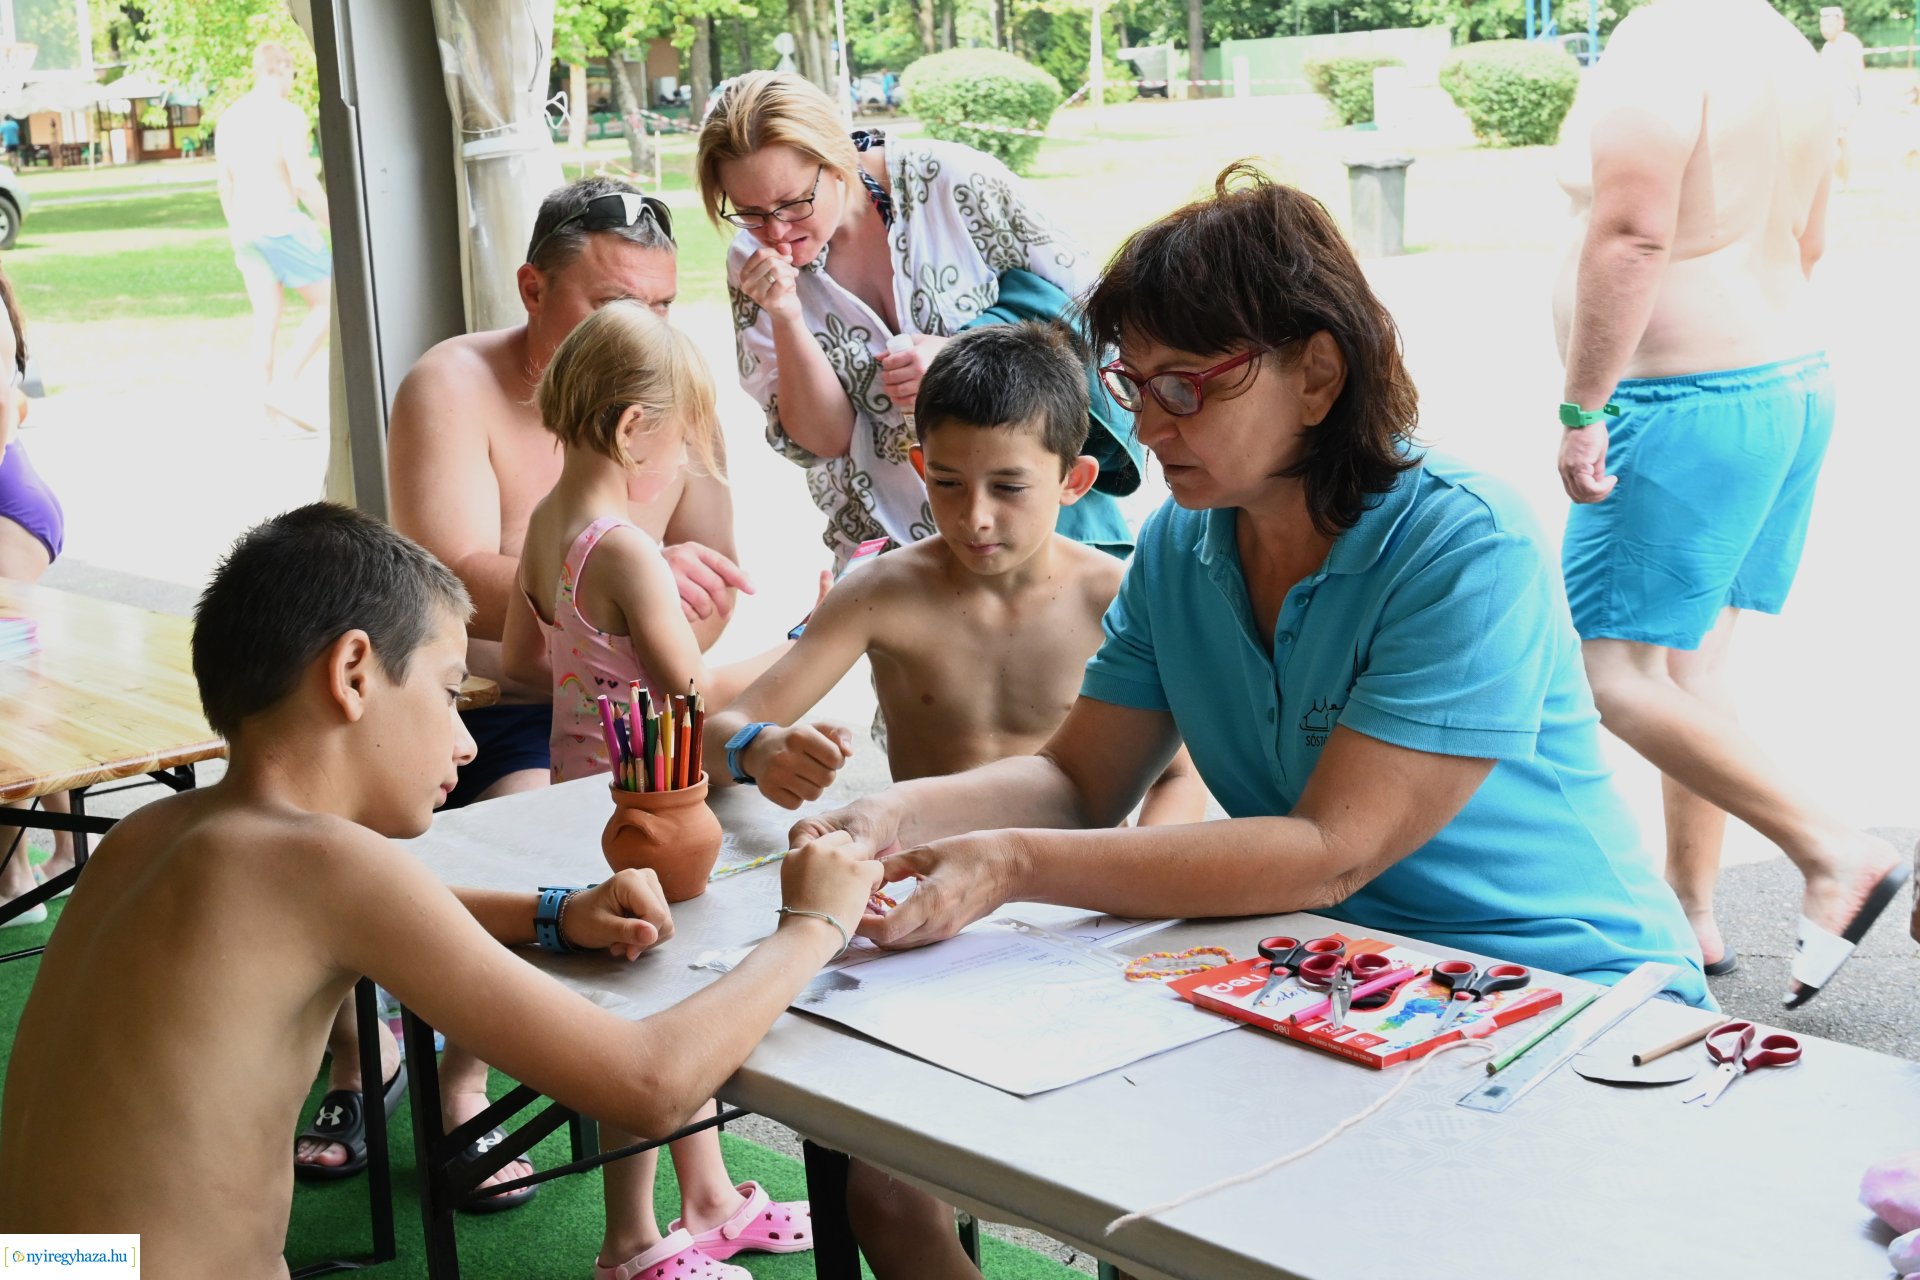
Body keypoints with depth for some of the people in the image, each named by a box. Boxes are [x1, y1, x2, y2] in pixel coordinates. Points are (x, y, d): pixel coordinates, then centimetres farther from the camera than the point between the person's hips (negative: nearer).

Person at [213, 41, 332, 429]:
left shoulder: (228, 117, 12)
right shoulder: (287, 115, -11)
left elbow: (225, 185, 15)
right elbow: (303, 181, -18)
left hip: (248, 229, 7)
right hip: (283, 224, -7)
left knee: (266, 319, 8)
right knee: (328, 304, 3)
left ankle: (271, 414, 7)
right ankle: (283, 387, -8)